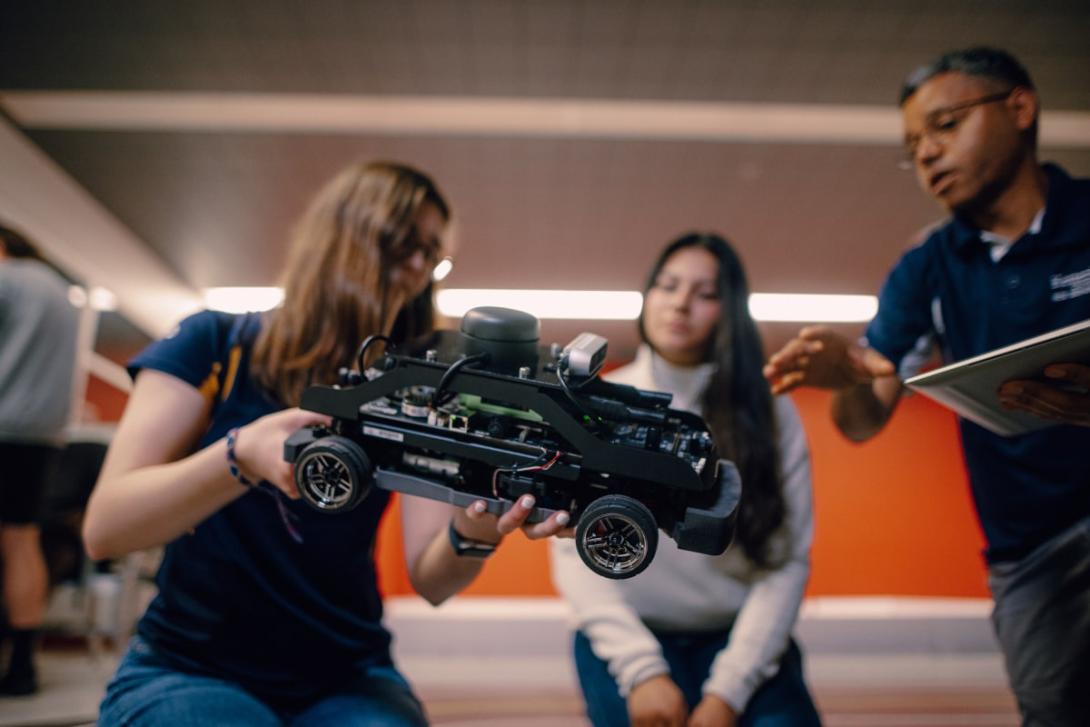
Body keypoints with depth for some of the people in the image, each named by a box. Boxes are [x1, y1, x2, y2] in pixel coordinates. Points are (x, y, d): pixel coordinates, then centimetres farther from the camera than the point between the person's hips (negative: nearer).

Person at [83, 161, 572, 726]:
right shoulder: (216, 344, -5)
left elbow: (429, 578, -8)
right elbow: (103, 528, -14)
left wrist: (471, 533, -31)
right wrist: (240, 456, -32)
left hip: (344, 678, 2)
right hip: (189, 669, -1)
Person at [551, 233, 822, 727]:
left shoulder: (771, 414, 1)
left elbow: (787, 561, -5)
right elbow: (576, 552, -4)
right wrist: (642, 669, -14)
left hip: (740, 638, 1)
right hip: (628, 636, 0)